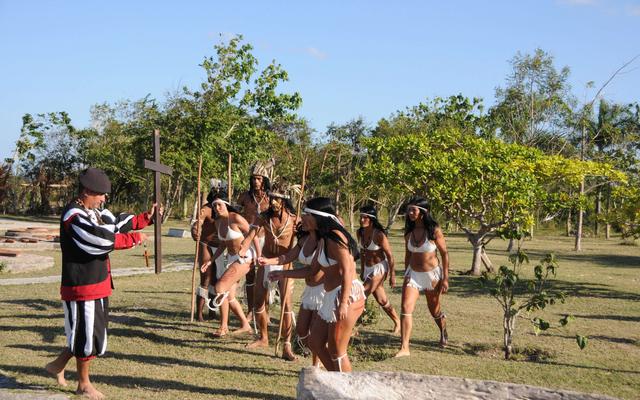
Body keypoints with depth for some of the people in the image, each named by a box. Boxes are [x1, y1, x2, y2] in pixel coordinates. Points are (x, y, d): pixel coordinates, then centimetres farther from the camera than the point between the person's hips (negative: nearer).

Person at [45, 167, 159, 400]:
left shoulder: (95, 212, 12)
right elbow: (102, 240, -26)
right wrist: (135, 239, -17)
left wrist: (147, 217, 4)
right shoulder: (74, 216, -19)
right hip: (81, 286, -9)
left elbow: (117, 224, 16)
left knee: (93, 331, 17)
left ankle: (58, 365, 32)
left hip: (98, 284, 9)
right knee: (86, 334, 2)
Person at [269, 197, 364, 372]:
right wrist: (283, 274, 24)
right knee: (315, 342, 16)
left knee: (336, 351, -2)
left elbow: (347, 272, -21)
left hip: (347, 294, -10)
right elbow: (312, 270, 24)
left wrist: (343, 304, -27)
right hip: (332, 296, 10)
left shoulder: (335, 237, -15)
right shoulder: (323, 239, 15)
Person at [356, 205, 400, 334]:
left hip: (379, 267, -7)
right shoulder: (360, 233, 0)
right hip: (368, 268, 7)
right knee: (381, 300, 14)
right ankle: (397, 322, 30)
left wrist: (392, 275, -13)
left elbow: (389, 255, -14)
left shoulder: (379, 235, -19)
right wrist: (362, 270, 18)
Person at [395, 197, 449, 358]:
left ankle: (444, 333, 48)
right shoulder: (409, 232, -2)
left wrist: (445, 278, -11)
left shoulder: (434, 230, -15)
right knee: (406, 308, -15)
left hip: (432, 274, -3)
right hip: (413, 274, 3)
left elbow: (444, 254, -9)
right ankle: (404, 348, -15)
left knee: (435, 310, 16)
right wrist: (406, 274, 13)